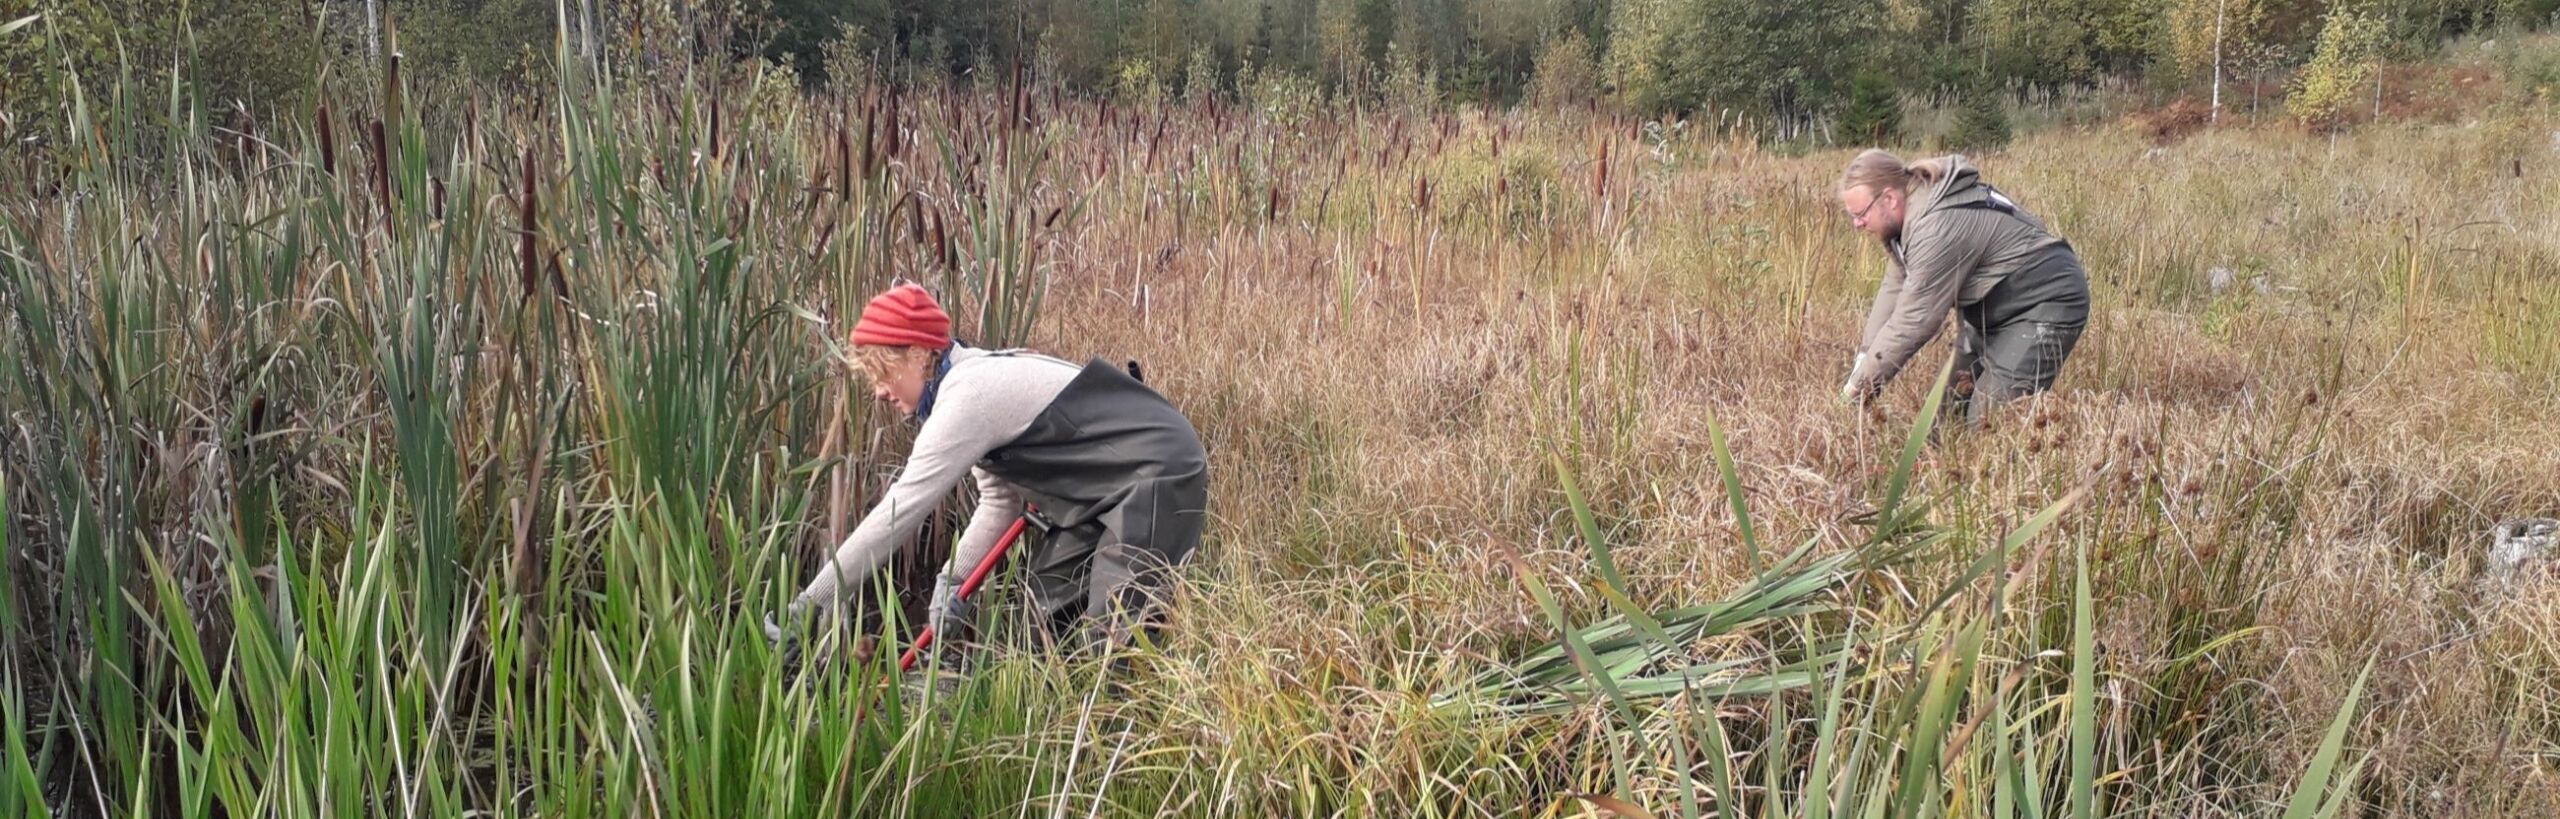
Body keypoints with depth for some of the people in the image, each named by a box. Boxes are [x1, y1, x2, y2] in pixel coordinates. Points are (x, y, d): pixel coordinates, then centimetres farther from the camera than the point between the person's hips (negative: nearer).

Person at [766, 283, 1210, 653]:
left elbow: (898, 512, -25)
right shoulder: (976, 379, 8)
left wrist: (807, 606, -22)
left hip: (1161, 473, -11)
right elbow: (1000, 500, 11)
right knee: (1052, 607, 13)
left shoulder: (969, 396, -23)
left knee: (1108, 632, -15)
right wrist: (953, 576, -2)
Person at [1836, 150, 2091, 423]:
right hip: (1998, 308, 11)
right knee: (1952, 408, 11)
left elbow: (1914, 319, -27)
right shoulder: (1910, 214, 0)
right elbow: (1894, 289, 2)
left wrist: (1860, 384, -20)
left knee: (1987, 421, -17)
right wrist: (1864, 356, -6)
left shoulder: (1938, 226, -29)